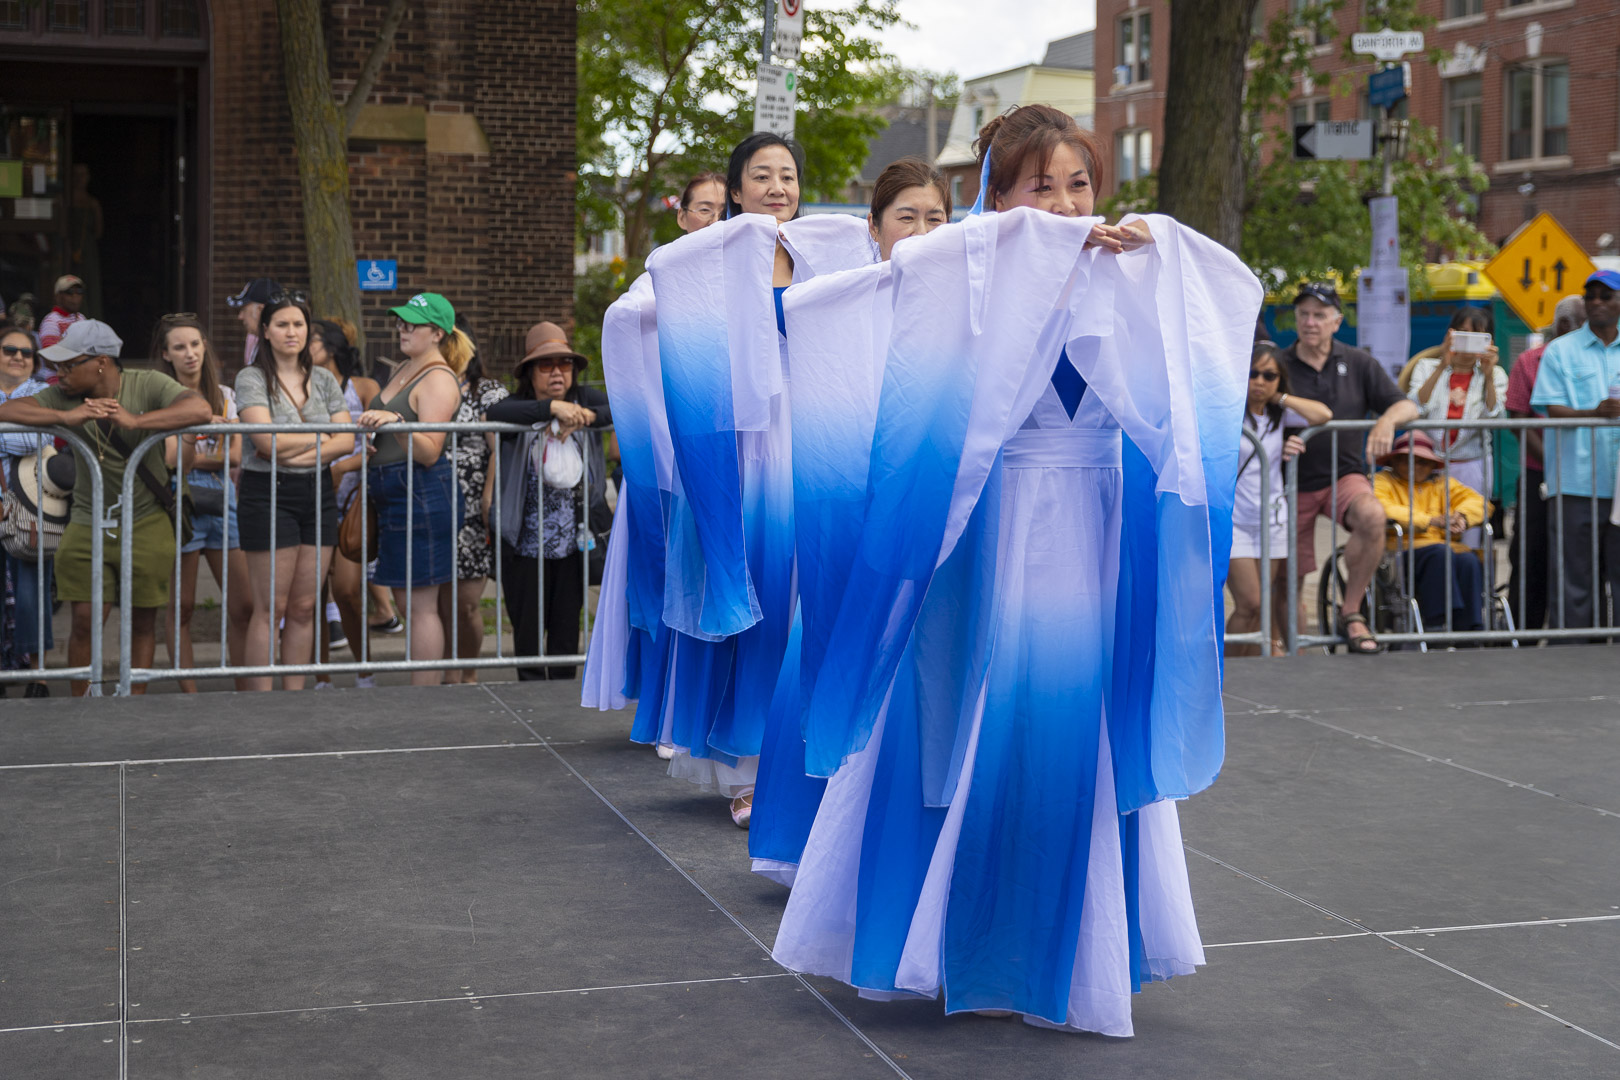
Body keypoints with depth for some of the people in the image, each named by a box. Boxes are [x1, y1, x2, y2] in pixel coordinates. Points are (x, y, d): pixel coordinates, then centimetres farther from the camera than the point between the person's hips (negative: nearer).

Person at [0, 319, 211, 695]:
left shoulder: (148, 386, -10)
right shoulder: (64, 396, -2)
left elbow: (200, 409, -25)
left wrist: (134, 420, -35)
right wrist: (65, 417, -27)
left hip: (147, 525, -2)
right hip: (87, 526, 2)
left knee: (141, 623, 5)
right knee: (85, 621, -1)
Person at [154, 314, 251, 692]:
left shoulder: (225, 396, 11)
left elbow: (235, 456, 6)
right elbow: (170, 461, -13)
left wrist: (193, 458, -6)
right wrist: (197, 428, -24)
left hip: (222, 498, 4)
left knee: (243, 605, 0)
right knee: (181, 607, 0)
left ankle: (245, 690, 8)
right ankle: (190, 694, 6)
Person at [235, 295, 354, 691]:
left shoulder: (324, 379, 12)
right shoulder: (251, 379, -2)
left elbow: (347, 439, 2)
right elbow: (268, 441, -14)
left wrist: (299, 453, -12)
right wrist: (321, 439, -3)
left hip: (318, 494, 5)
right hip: (269, 495, -5)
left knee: (304, 607, 6)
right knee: (270, 608, -4)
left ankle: (294, 696, 13)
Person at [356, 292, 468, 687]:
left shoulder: (439, 380, -11)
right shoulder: (402, 370, 18)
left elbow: (428, 452, -21)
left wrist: (396, 423, -34)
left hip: (422, 497, -10)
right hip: (394, 498, 10)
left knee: (419, 604, -8)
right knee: (405, 602, 11)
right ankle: (433, 683, 17)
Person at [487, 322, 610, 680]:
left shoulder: (585, 399, 3)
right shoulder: (521, 406, -6)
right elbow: (493, 413, -28)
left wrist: (586, 417, -21)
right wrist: (553, 408, -33)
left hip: (573, 542, 2)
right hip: (525, 543, -2)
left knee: (567, 630, 10)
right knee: (527, 631, 5)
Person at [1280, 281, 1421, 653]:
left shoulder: (1358, 363, 5)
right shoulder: (1279, 366, 0)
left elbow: (1408, 406, 3)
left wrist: (1387, 420, -20)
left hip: (1345, 474, 0)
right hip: (1294, 482, 0)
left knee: (1372, 517, -32)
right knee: (1290, 580, 0)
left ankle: (1351, 612, -16)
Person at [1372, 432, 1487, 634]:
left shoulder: (1441, 483, 27)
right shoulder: (1381, 481, 12)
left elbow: (1475, 500, 14)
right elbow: (1379, 509, -11)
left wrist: (1461, 517, -12)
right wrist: (1430, 521, -19)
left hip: (1445, 547, 4)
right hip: (1403, 549, -4)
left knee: (1468, 560, -29)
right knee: (1440, 554, -35)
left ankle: (1469, 630, -30)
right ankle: (1436, 624, -37)